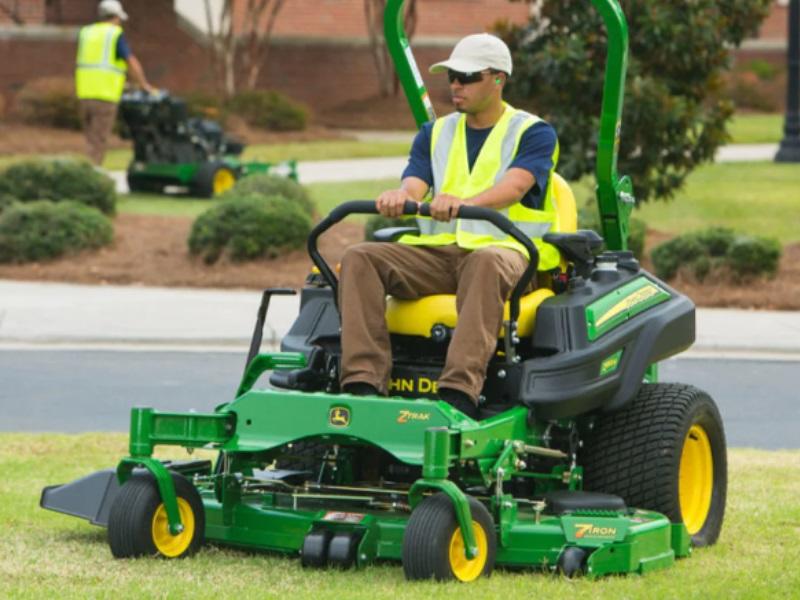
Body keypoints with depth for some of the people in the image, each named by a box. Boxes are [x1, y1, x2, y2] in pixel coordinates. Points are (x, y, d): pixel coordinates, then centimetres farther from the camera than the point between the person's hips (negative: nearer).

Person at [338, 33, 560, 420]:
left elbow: (514, 187, -16)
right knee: (360, 258, -21)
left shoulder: (533, 134, 4)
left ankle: (459, 392, -54)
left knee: (485, 262, -42)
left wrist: (464, 202, -39)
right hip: (436, 251, 5)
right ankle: (363, 383, -36)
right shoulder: (435, 134, 19)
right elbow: (414, 184, 2)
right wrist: (398, 197, -26)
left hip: (504, 248, -5)